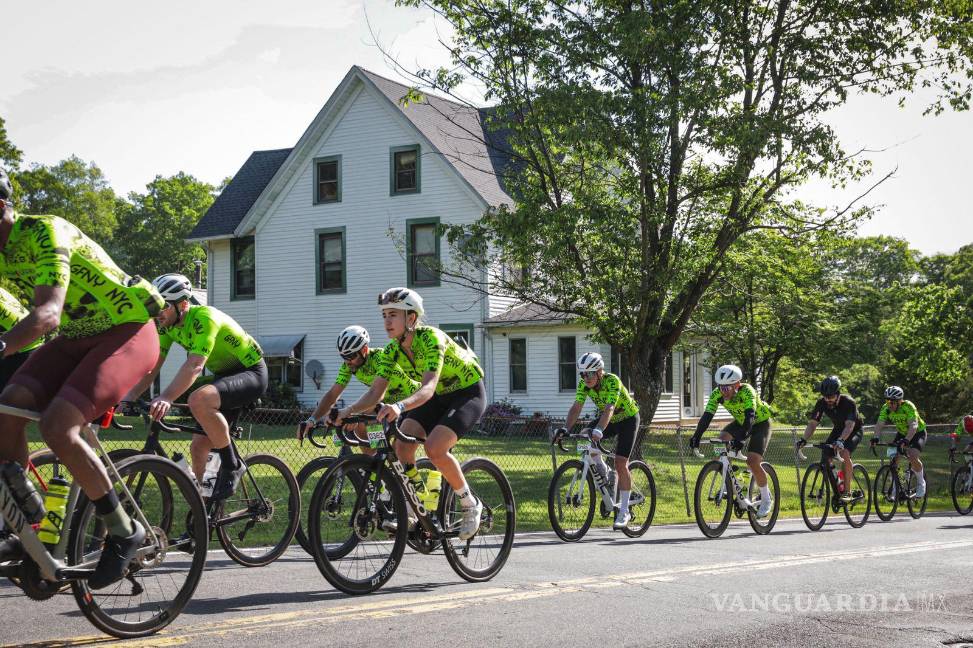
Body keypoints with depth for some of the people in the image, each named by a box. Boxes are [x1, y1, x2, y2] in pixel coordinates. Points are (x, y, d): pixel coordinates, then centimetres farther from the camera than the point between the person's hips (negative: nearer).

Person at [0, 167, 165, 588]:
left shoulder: (44, 233, -25)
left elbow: (49, 313, -39)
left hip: (128, 333, -8)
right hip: (78, 337, 8)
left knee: (57, 426, -25)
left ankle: (123, 533, -9)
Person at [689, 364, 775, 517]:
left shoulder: (746, 391, -36)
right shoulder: (717, 394, -23)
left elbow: (750, 416, -47)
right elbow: (707, 415, -30)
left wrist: (741, 438, -61)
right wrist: (696, 435, -46)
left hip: (760, 422, -5)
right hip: (740, 421, 5)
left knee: (752, 461, -20)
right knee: (721, 440, -21)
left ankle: (766, 498, 2)